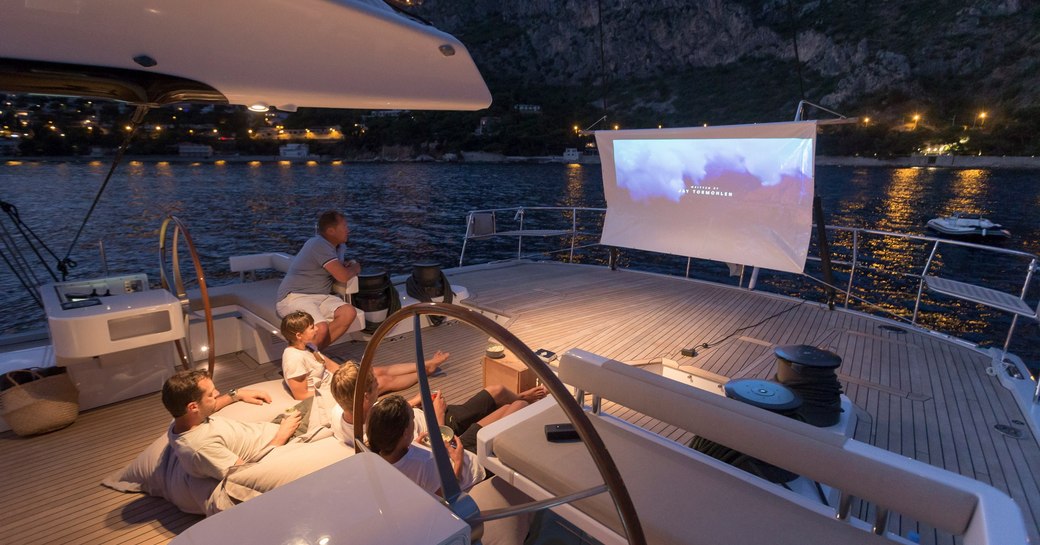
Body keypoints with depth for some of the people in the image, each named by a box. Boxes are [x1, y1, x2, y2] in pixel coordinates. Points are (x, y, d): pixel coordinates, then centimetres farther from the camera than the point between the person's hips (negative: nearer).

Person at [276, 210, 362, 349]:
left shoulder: (339, 245, 11)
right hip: (294, 297, -8)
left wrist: (350, 265, 5)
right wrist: (355, 268, 2)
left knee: (349, 313, -19)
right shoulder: (319, 245, -17)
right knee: (322, 328, -32)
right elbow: (343, 276, -21)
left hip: (320, 296, 8)